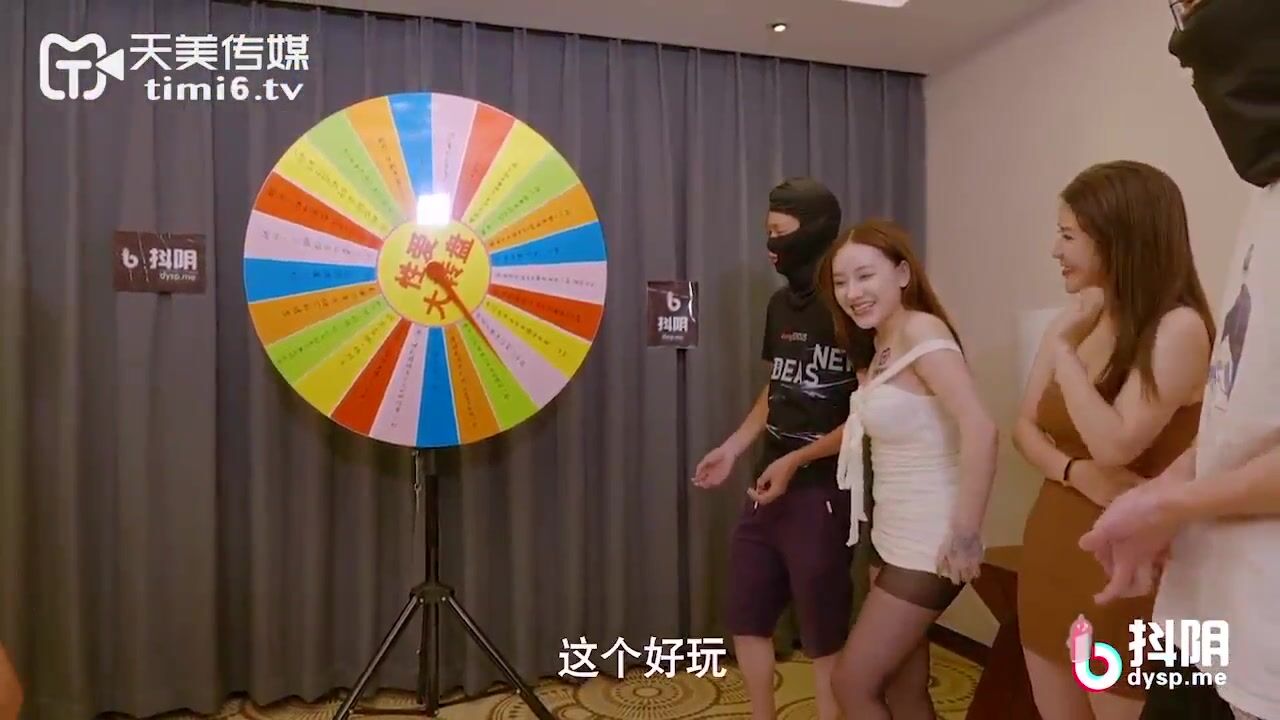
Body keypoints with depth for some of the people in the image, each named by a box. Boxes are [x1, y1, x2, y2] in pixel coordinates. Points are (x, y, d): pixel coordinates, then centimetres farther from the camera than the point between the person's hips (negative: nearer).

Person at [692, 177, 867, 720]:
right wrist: (732, 448, 11)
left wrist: (797, 460, -20)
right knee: (745, 618, 18)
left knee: (824, 638, 4)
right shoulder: (780, 304, 11)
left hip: (822, 492, -8)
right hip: (768, 486, 8)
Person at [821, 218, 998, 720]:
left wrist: (965, 537, -24)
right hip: (892, 538, 8)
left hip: (928, 545, -8)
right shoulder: (881, 348, 10)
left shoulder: (922, 330, -18)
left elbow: (979, 430, -27)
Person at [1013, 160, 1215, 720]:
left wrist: (1063, 347, -19)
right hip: (1051, 549, 7)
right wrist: (1077, 473, -13)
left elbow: (1114, 446, -26)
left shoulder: (1180, 327, -16)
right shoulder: (1075, 321, 5)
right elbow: (1024, 430, 6)